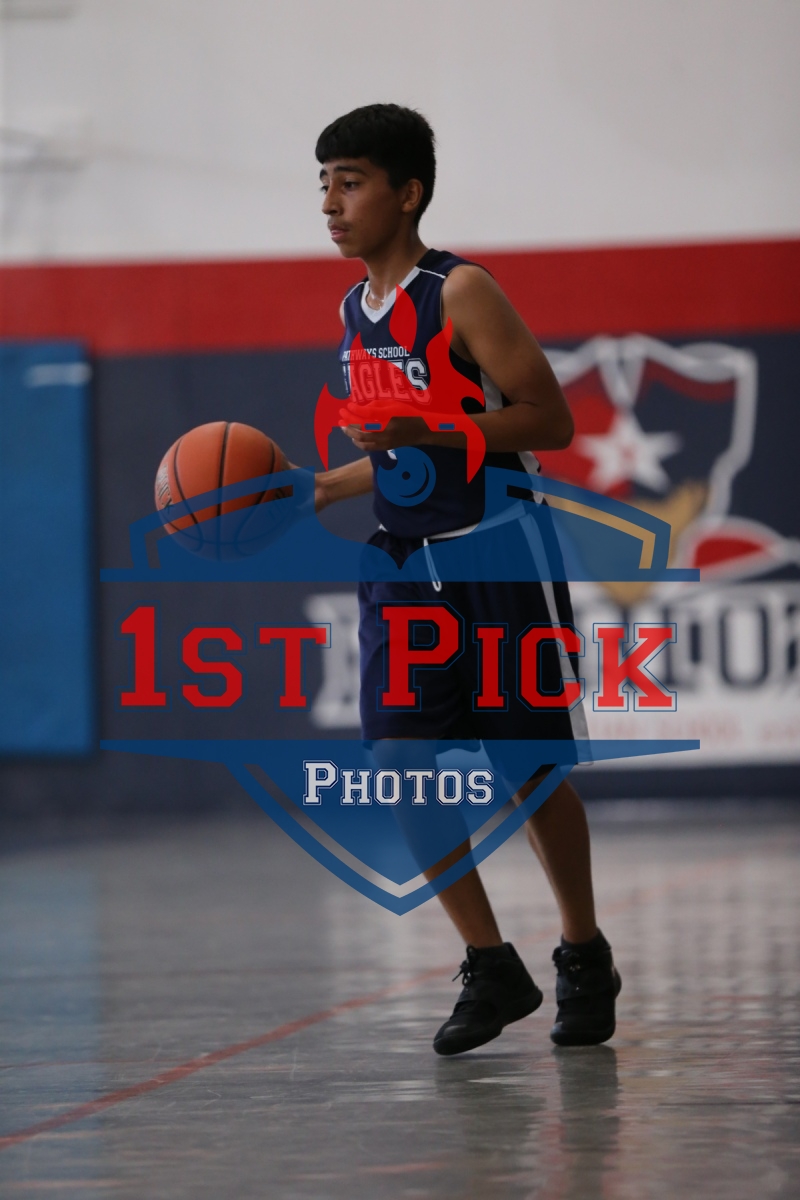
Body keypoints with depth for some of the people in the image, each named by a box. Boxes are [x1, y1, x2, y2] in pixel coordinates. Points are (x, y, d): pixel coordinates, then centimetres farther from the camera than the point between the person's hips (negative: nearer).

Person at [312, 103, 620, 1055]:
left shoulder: (460, 294, -13)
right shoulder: (354, 313, 10)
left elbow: (549, 420, -16)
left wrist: (425, 428, -25)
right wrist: (312, 492, 12)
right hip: (405, 566, 6)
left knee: (531, 775, 3)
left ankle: (584, 958, 23)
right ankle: (491, 972, 4)